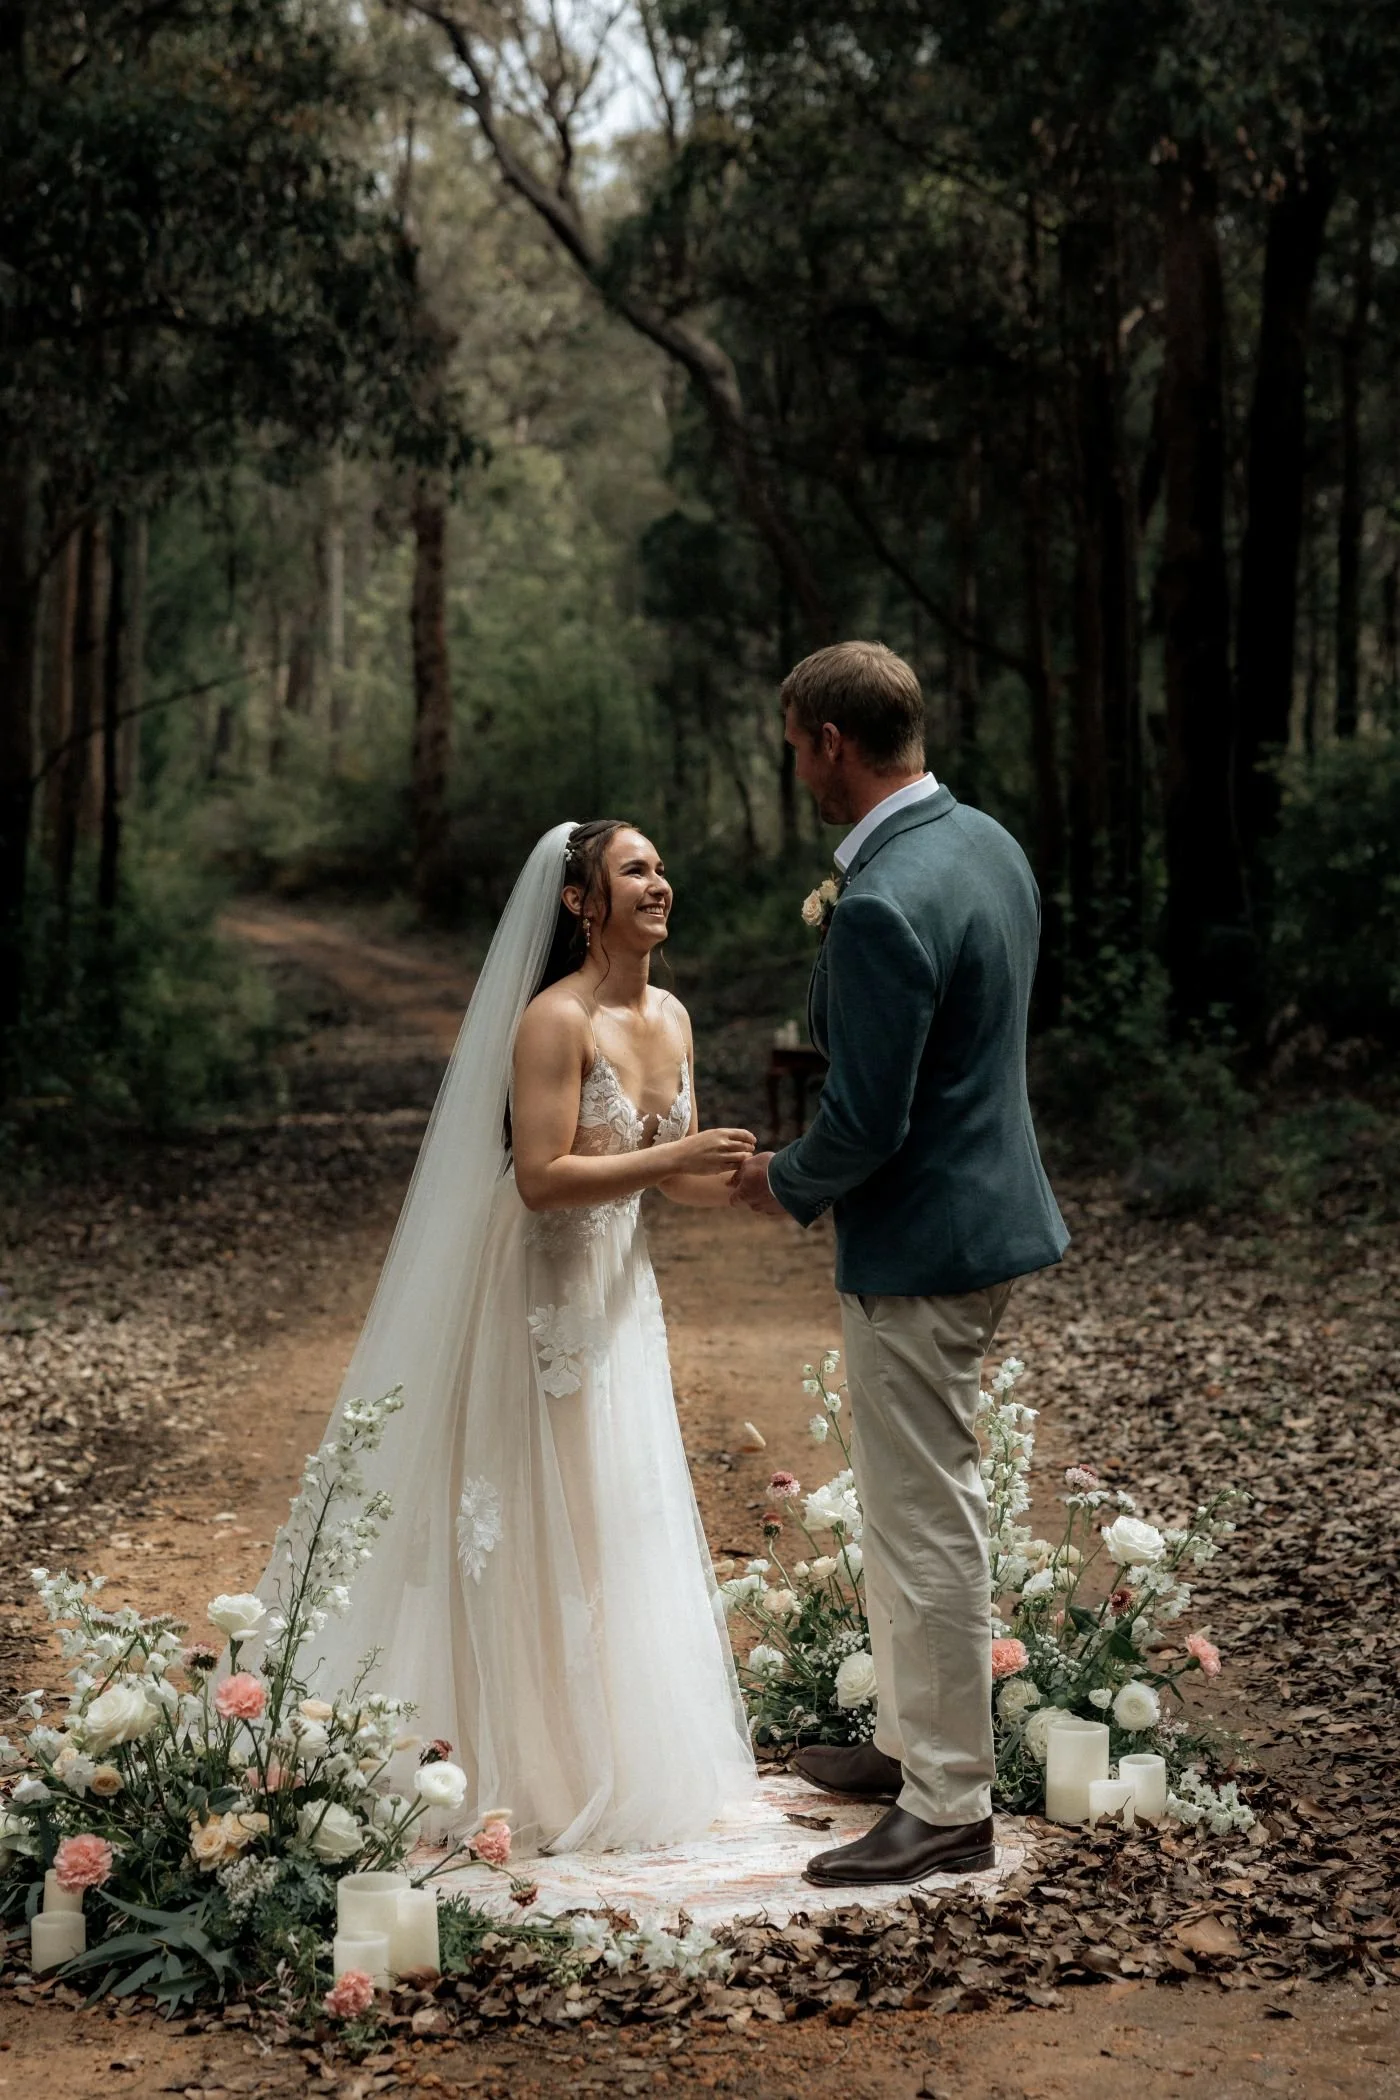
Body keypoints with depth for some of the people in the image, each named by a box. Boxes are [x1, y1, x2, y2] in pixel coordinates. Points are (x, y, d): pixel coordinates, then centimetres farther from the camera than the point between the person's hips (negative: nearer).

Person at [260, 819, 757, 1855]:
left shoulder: (671, 1016, 5)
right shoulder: (554, 1019, -19)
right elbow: (542, 1178, -24)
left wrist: (727, 1178, -7)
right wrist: (668, 1160, -27)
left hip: (623, 1293, 8)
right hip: (544, 1294, -8)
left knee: (629, 1516, 14)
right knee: (551, 1525, 1)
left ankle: (625, 1752, 29)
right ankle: (548, 1767, 15)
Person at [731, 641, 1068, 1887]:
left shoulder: (885, 907, -26)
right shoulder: (987, 844, 6)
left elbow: (864, 1121, -24)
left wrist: (787, 1182, -4)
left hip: (920, 1244, -10)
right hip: (987, 1203, 10)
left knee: (927, 1528, 2)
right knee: (917, 1506, 22)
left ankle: (951, 1809, 14)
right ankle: (916, 1740, 37)